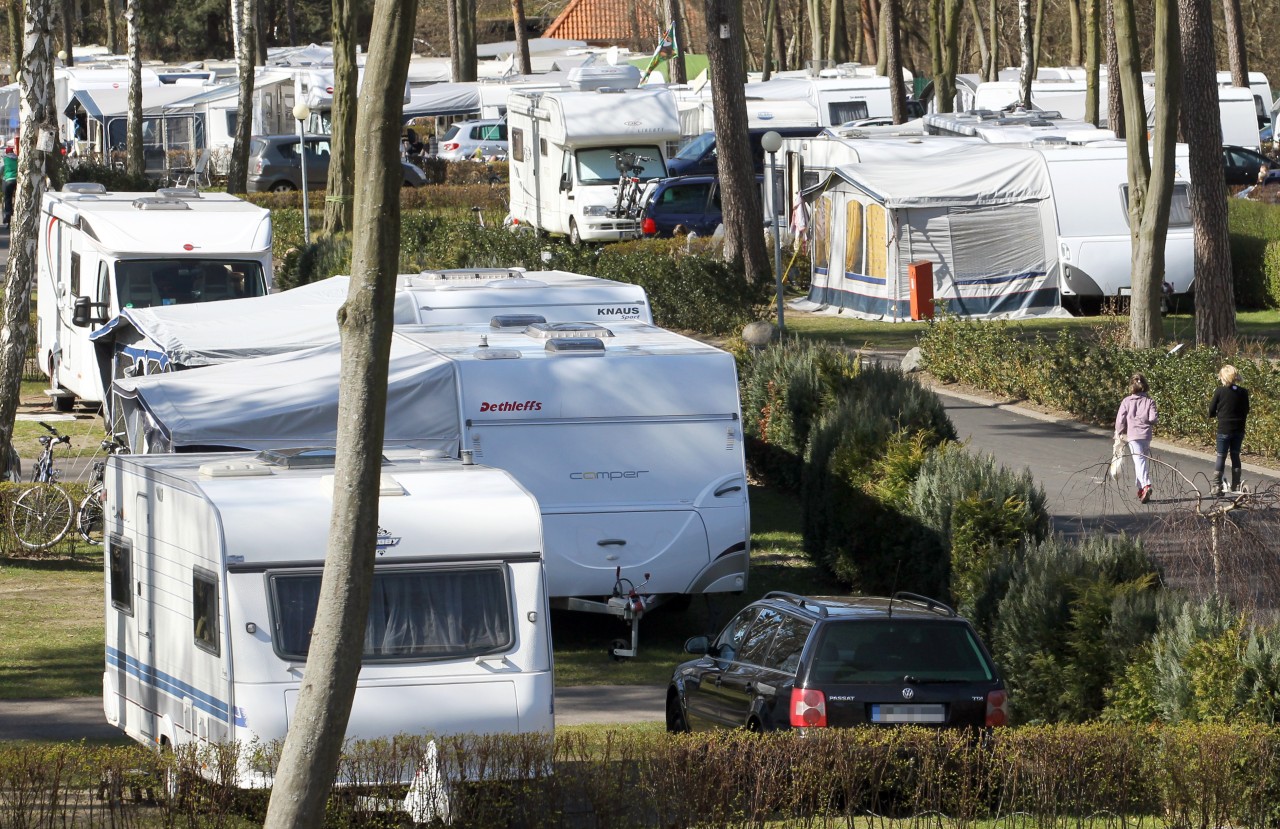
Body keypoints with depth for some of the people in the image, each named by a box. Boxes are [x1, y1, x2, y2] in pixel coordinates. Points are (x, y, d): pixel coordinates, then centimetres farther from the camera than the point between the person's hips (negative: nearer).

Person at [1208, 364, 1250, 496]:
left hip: (1224, 429, -3)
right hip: (1239, 429, 3)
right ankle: (1236, 486, 16)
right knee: (1235, 456, 14)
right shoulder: (1243, 392, -2)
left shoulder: (1220, 391, -11)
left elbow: (1211, 412, -5)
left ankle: (1216, 486, 0)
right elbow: (1246, 411, 9)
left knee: (1221, 457, 4)